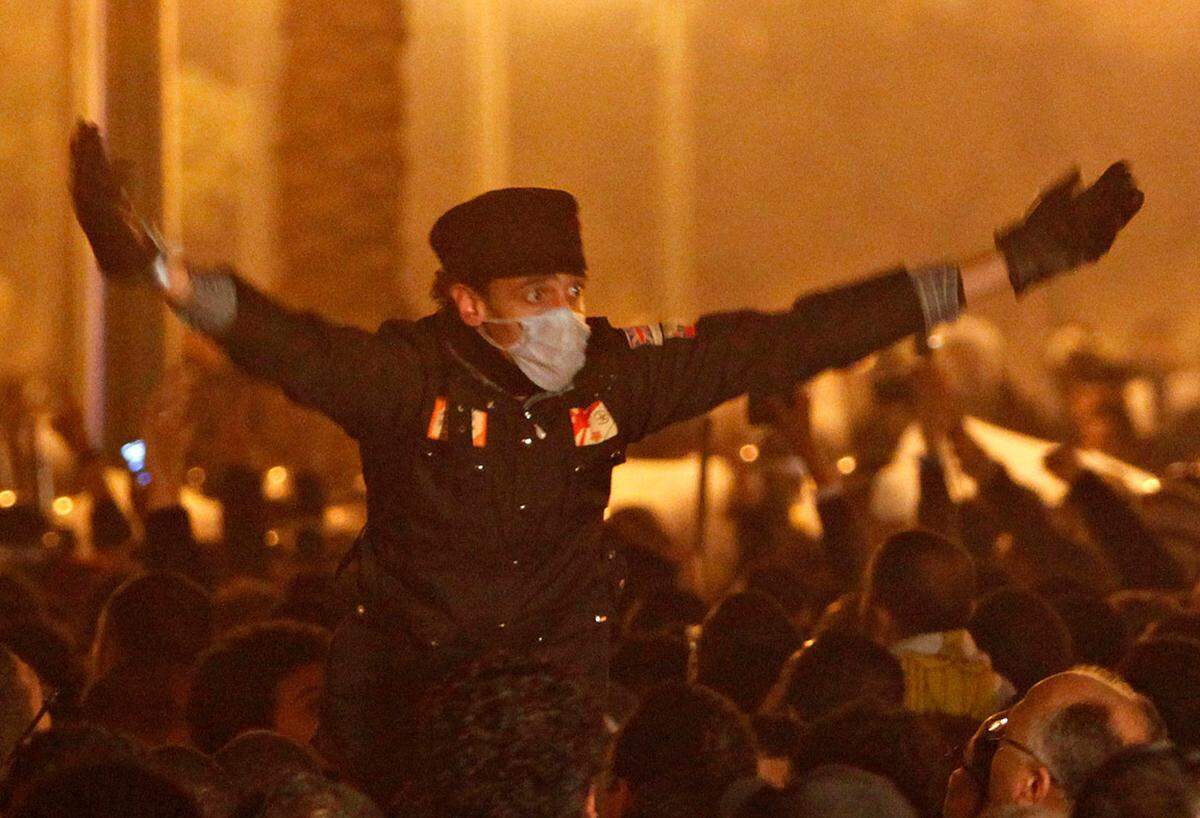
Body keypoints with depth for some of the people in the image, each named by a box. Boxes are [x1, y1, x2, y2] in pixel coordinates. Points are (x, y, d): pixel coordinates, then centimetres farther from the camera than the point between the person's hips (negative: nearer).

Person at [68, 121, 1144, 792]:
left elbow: (792, 340, -4)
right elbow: (283, 342, -30)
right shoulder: (409, 377, -15)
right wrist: (150, 264, -49)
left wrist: (1010, 266, -5)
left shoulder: (616, 372, -7)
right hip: (409, 689, -2)